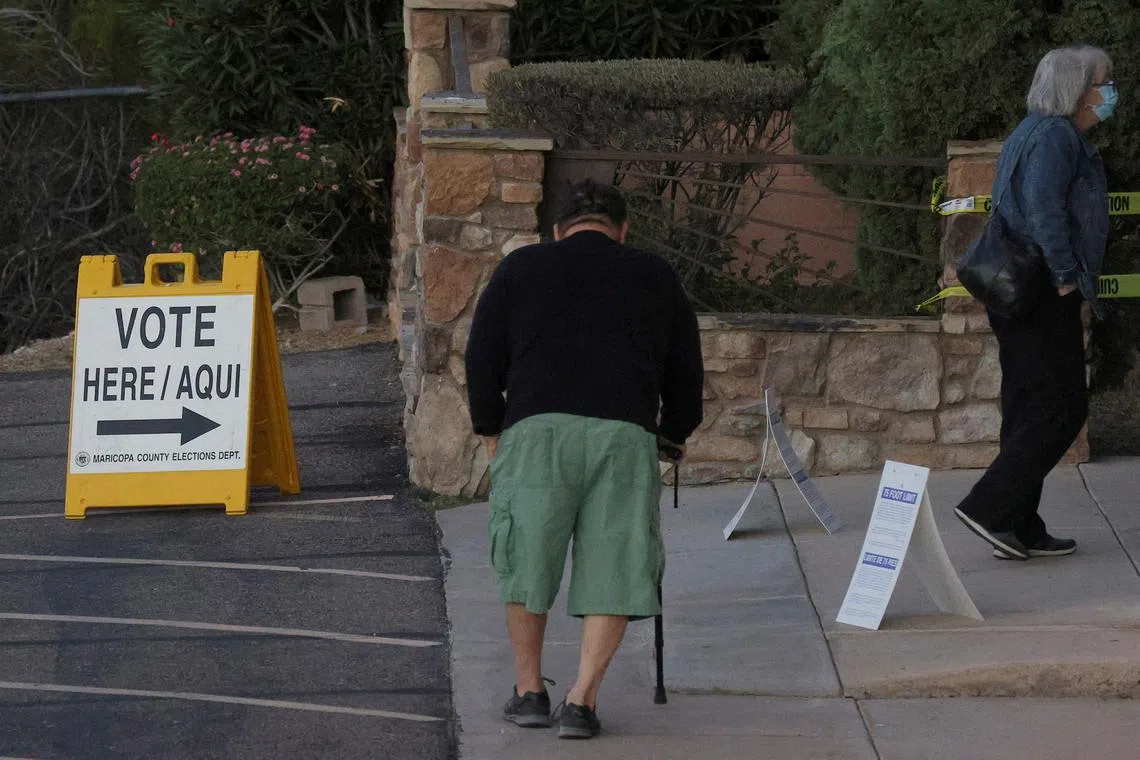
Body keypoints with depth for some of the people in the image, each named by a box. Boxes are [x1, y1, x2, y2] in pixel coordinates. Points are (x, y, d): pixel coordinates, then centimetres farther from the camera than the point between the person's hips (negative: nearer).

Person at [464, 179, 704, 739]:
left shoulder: (521, 268, 20)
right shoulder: (655, 277, 23)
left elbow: (481, 357, 14)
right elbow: (686, 371, 25)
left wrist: (491, 431, 25)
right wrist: (673, 436, 38)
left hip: (536, 427, 0)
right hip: (626, 434, 0)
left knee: (525, 561, 12)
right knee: (613, 573, 5)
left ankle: (529, 691, 18)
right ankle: (582, 701, -3)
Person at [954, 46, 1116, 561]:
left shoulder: (1037, 132, 20)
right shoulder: (1055, 135, -13)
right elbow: (1044, 209, -24)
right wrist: (1065, 277, -19)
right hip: (1043, 299, -11)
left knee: (1029, 411, 12)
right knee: (1061, 409, -7)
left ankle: (1021, 533, 15)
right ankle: (988, 508, -10)